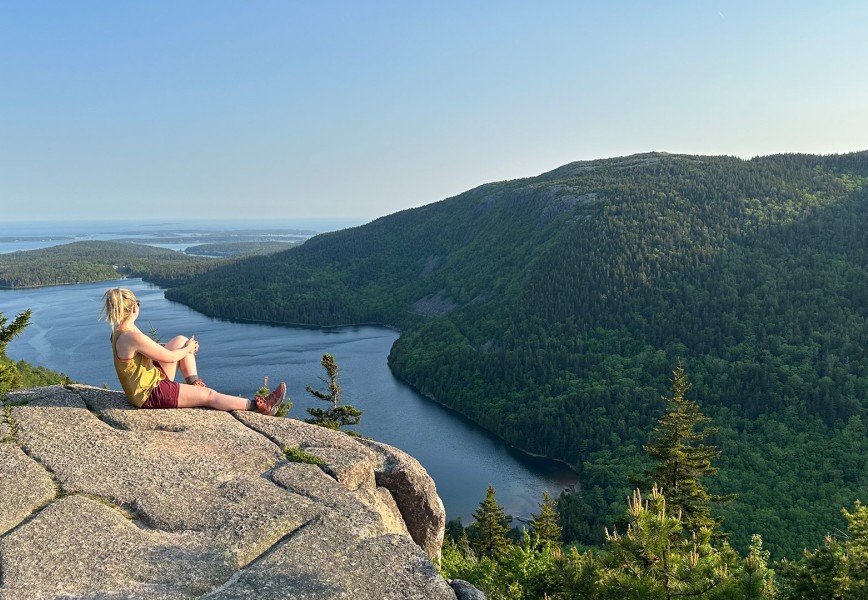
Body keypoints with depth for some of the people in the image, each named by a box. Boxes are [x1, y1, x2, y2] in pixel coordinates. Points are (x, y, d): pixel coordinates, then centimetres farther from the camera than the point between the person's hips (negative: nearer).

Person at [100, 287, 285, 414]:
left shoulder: (119, 331, 2)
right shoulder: (134, 337, -29)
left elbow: (155, 349, 14)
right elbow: (170, 357, -19)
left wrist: (185, 346, 9)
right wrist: (188, 348, 1)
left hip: (152, 378, 9)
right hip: (150, 395, -9)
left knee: (180, 340, 11)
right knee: (209, 395, -6)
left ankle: (195, 384, 18)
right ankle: (260, 406, 0)